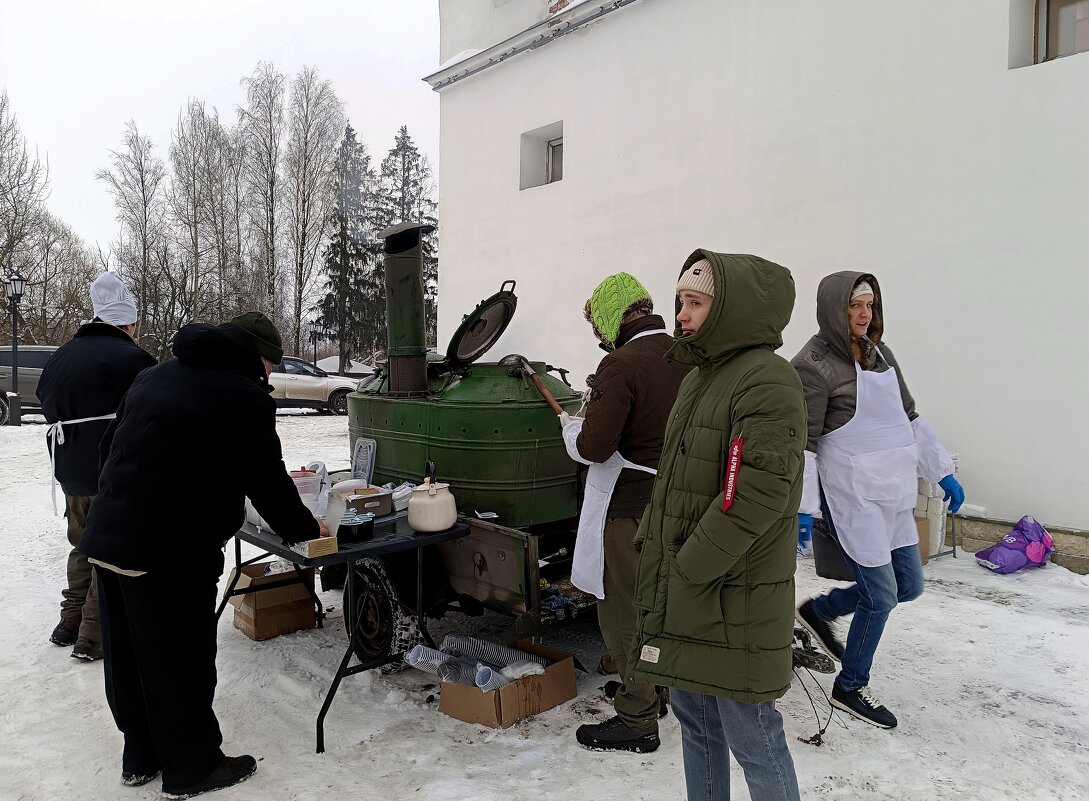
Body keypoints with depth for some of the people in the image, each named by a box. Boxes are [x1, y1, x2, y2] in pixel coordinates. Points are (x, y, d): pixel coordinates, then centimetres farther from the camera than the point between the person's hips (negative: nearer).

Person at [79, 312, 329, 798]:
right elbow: (267, 481, -7)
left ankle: (141, 756, 36)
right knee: (180, 661, 6)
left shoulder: (155, 376, 15)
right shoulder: (244, 396, -10)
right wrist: (304, 528, 9)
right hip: (170, 551, -9)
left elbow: (111, 446, 22)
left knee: (128, 655, 19)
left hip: (107, 536, 9)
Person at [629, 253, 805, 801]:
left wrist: (689, 571, -19)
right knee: (693, 719, 22)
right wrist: (649, 546, 11)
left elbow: (757, 495, -24)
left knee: (751, 738, 6)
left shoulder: (768, 382, -16)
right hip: (682, 599, 9)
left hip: (733, 601, -9)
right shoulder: (699, 378, 13)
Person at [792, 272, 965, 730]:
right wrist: (803, 507, -20)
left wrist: (943, 473, 17)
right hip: (852, 496, -8)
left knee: (909, 586, 14)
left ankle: (819, 611, 34)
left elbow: (909, 418, 17)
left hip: (892, 493, 8)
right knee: (882, 596, 0)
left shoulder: (879, 353, 10)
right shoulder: (815, 364, -13)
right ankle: (850, 689, 22)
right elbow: (802, 442, -16)